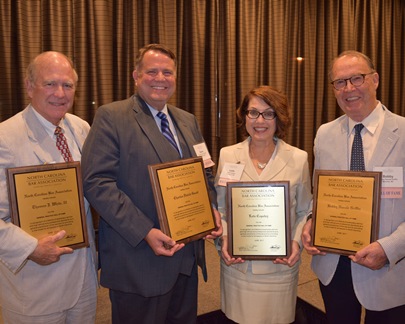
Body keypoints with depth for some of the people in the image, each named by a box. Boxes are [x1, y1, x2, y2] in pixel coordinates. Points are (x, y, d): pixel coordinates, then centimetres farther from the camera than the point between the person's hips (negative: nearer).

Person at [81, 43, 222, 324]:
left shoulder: (188, 121, 11)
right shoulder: (111, 117, -8)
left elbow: (204, 174, 17)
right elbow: (97, 182, -17)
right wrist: (145, 232, -22)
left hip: (187, 256, 6)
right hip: (138, 261, -6)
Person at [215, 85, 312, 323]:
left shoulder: (298, 158, -5)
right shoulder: (227, 155, -2)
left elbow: (305, 211, 3)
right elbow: (219, 207, 4)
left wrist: (297, 241, -13)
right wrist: (224, 238, -10)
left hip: (280, 266, 0)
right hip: (236, 264, 1)